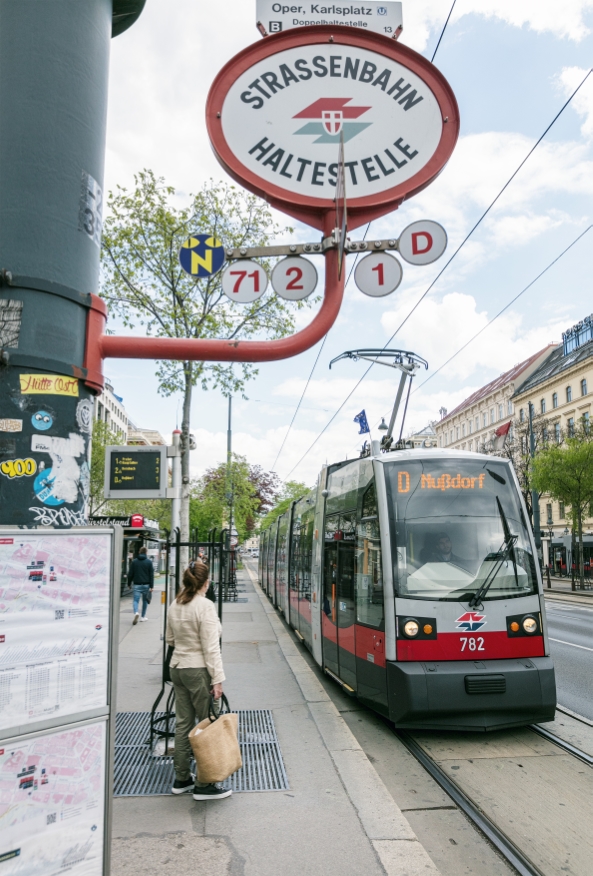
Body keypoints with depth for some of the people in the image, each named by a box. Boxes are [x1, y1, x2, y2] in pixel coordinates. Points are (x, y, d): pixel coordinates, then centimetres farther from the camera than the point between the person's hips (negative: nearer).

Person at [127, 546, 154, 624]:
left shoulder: (134, 562, 2)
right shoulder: (149, 562, -1)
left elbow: (130, 574, 4)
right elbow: (151, 575, -4)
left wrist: (129, 583, 15)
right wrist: (151, 586, -4)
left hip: (137, 585, 0)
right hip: (146, 585, 1)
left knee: (136, 600, -2)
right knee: (145, 600, 15)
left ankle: (136, 613, -29)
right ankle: (143, 616, 20)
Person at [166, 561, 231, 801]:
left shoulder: (175, 606, 5)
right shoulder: (205, 606, -17)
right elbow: (211, 647, -18)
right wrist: (217, 679, -15)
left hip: (177, 667, 8)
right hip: (198, 670, -8)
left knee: (183, 723, 15)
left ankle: (181, 779, 25)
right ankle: (204, 784, 8)